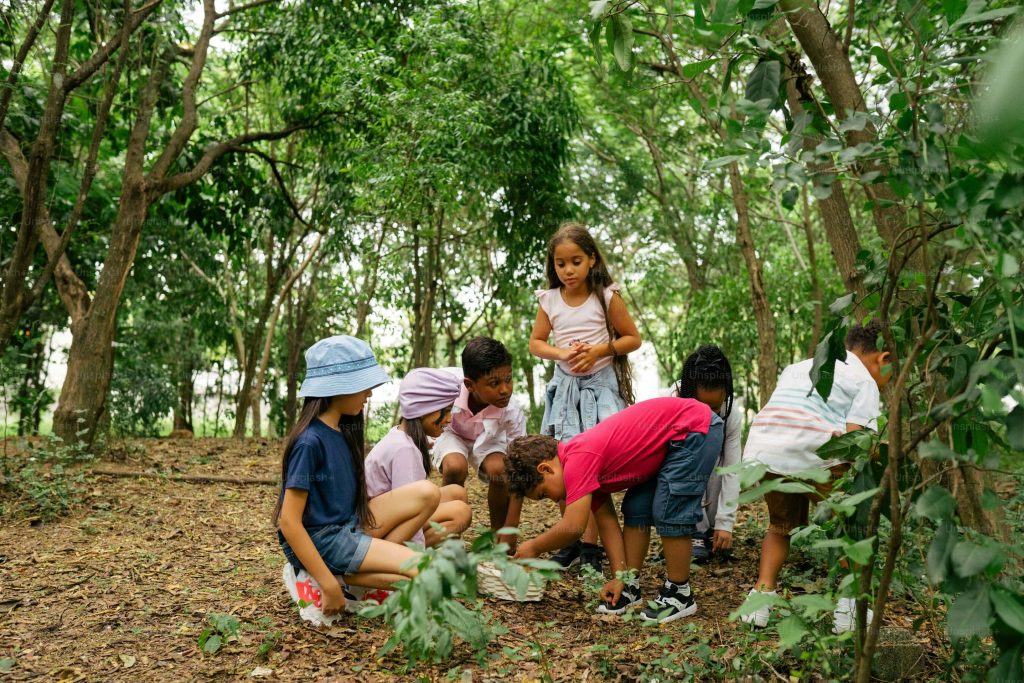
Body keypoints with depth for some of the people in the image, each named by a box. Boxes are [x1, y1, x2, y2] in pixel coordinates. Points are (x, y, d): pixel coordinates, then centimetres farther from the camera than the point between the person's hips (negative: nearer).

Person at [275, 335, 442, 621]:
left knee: (426, 493, -2)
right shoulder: (310, 441, -20)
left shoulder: (342, 430, 6)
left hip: (348, 525, 8)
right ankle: (315, 579, -8)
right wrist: (329, 585, -22)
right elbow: (289, 523, -22)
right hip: (319, 540, -8)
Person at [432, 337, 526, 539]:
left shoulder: (512, 411, -33)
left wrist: (511, 527, -30)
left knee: (499, 470, -30)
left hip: (488, 440, 1)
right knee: (455, 467, -32)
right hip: (452, 434, 0)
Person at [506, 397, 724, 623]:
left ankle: (680, 595, 5)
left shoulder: (578, 459, -23)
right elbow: (606, 522, 8)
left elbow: (572, 527, -23)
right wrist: (620, 578, 4)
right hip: (673, 441, 10)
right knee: (636, 508, 8)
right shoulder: (589, 469, 5)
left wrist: (533, 547, -7)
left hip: (696, 427, -10)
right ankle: (632, 586, 16)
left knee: (669, 513, -9)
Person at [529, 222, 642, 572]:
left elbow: (633, 338, 0)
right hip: (566, 386, 3)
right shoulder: (549, 300, 0)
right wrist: (562, 354, -13)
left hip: (601, 384, -3)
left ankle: (591, 544, 3)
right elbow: (535, 343, 7)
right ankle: (570, 540, 17)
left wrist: (600, 351, -16)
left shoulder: (606, 297, -6)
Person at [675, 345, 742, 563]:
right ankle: (697, 533, -20)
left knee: (716, 455, -30)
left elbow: (732, 471, -23)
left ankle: (712, 530, -13)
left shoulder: (732, 417, -24)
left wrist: (725, 523, -29)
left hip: (711, 477, 2)